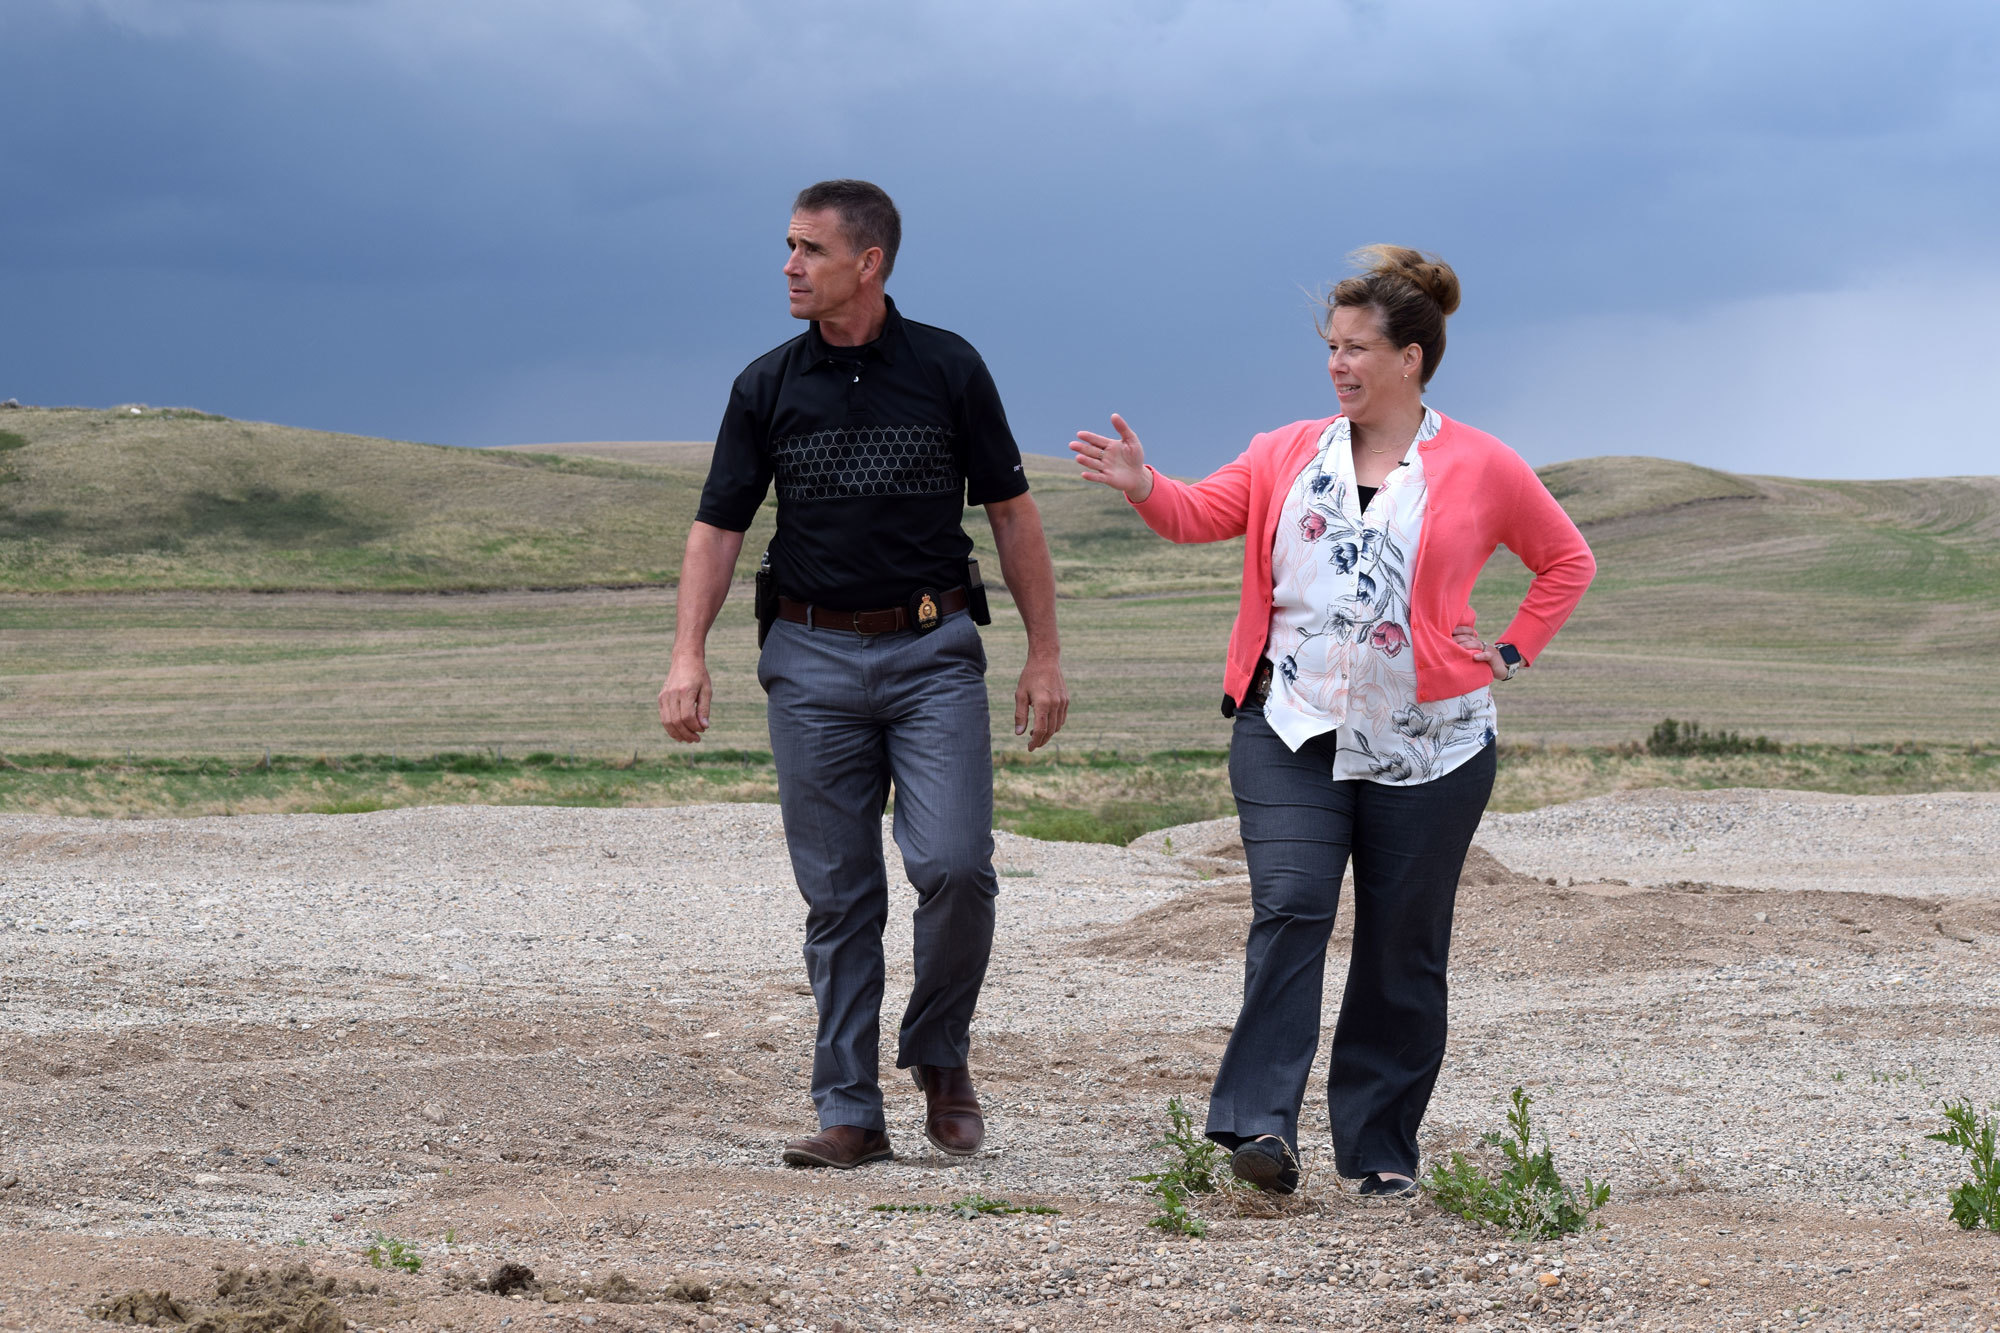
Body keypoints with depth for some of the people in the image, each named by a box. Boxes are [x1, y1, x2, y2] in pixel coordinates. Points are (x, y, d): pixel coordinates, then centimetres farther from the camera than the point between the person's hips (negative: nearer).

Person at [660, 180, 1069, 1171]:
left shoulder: (947, 369, 1)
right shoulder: (767, 386, 5)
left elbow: (1011, 511, 5)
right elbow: (718, 526, 5)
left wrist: (1045, 654, 1)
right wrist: (688, 655, -9)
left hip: (933, 652, -2)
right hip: (812, 660, 2)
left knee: (955, 867, -15)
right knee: (838, 895, 3)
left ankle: (939, 1053, 9)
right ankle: (849, 1113, 8)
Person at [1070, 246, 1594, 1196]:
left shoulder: (1480, 468, 4)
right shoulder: (1289, 455, 11)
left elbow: (1568, 562, 13)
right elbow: (1201, 515, 5)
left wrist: (1513, 651, 4)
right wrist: (1142, 484, -14)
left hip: (1425, 745, -1)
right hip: (1292, 733, 1)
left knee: (1401, 947, 5)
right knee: (1289, 910, -16)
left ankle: (1380, 1149, 14)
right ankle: (1260, 1124, -22)